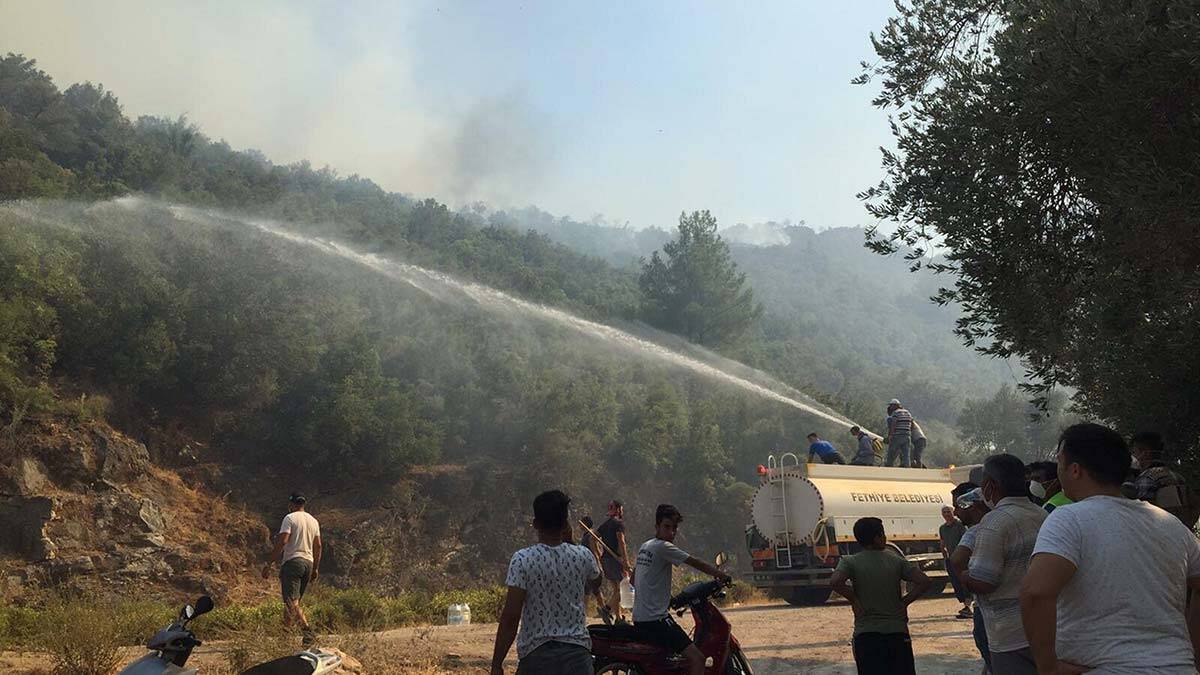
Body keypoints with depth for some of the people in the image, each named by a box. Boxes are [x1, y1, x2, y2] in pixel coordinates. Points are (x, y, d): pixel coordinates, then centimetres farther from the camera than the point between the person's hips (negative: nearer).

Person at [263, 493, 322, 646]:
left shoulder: (290, 518, -4)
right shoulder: (314, 521, 16)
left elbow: (282, 542, -14)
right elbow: (318, 546, 14)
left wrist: (269, 564, -11)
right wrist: (316, 568, 19)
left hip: (292, 561, -7)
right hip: (309, 563, 7)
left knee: (291, 601, -14)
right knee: (295, 601, 15)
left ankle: (307, 631, -30)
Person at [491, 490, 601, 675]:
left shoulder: (522, 560, -11)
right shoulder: (583, 556, 0)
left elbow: (510, 617, -13)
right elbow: (596, 583, 25)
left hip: (536, 655, -3)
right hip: (577, 654, 3)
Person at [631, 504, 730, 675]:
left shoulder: (644, 547, 14)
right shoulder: (663, 547, -14)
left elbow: (632, 580, 24)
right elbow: (696, 563, -9)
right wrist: (721, 575, 3)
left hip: (639, 619, 10)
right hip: (656, 620, -10)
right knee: (697, 658, -17)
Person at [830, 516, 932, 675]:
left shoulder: (850, 562, -3)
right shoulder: (896, 560, 2)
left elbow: (835, 581, -22)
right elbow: (924, 581, -6)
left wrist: (854, 600, -6)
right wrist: (904, 601, 3)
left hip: (866, 633, -1)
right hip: (897, 632, 1)